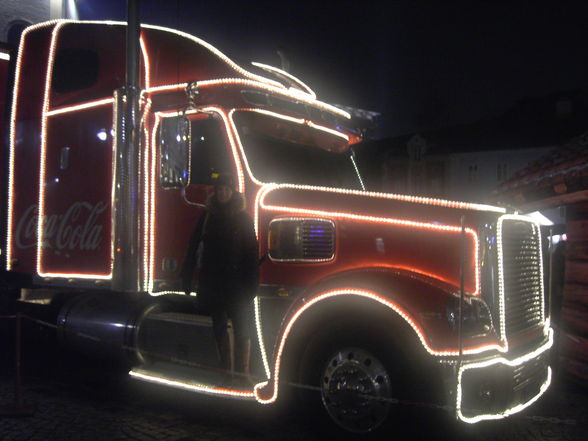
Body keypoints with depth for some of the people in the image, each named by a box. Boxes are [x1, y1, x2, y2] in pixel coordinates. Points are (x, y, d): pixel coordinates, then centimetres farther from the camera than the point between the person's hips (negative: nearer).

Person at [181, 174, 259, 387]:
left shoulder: (242, 217, 0)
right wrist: (187, 276, 3)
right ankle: (226, 371, 20)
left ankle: (243, 371, 2)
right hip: (212, 279, 4)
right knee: (219, 326, 10)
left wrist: (251, 282, -12)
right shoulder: (208, 216, 9)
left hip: (235, 280, -3)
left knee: (241, 326, -4)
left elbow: (251, 250, -5)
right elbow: (194, 247, 8)